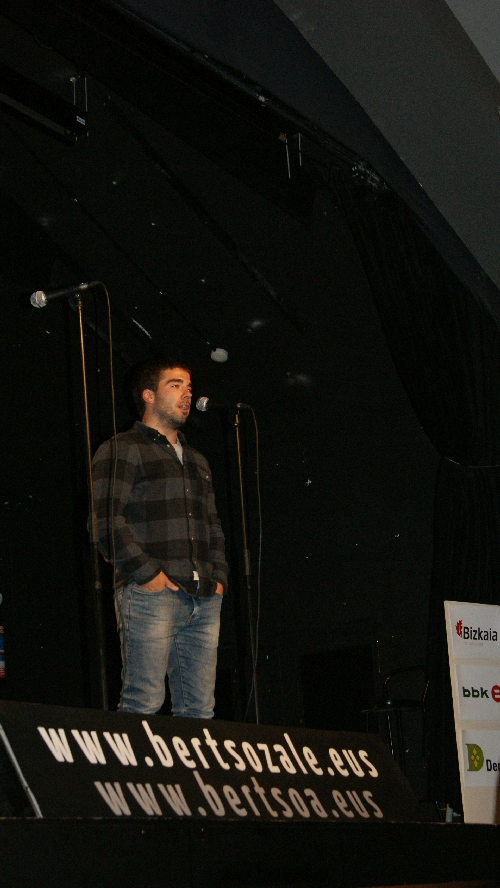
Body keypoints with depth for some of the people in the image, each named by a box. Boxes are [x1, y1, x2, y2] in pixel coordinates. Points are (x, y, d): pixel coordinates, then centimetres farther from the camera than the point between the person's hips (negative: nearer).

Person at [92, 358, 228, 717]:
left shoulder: (196, 460, 27)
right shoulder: (122, 450, 3)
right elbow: (108, 520, -8)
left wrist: (219, 576, 12)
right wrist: (146, 574, -14)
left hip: (204, 600, 7)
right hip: (152, 594, -7)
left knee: (199, 709, 2)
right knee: (144, 705, -11)